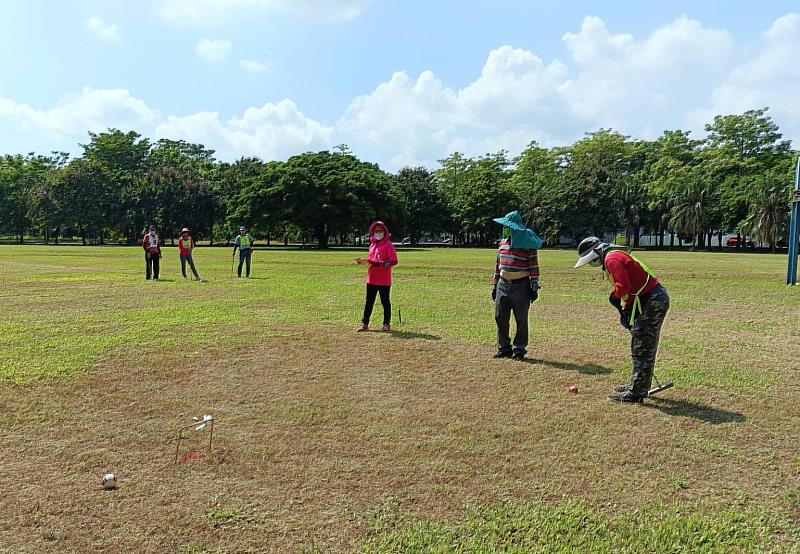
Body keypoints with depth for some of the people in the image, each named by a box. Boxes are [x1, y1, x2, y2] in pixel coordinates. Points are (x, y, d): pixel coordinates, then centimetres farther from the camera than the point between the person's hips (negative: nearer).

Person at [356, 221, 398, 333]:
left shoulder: (388, 245, -9)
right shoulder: (372, 245, 14)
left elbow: (394, 261, -17)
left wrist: (378, 264, -24)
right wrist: (365, 261, 2)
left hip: (384, 280, -6)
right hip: (371, 279, 6)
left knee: (385, 301, 4)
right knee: (369, 301, 9)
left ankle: (387, 324, 15)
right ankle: (364, 323, 14)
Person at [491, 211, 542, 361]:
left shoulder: (527, 242, -9)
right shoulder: (503, 241, 11)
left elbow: (534, 266, -10)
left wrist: (534, 287, -13)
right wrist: (495, 285, 15)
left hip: (521, 286, -6)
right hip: (503, 285, 6)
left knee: (521, 320, 4)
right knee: (500, 318, 8)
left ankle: (519, 350, 14)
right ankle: (504, 348, 20)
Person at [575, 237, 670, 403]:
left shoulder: (612, 258, -14)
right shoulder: (617, 256, 19)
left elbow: (623, 287, -26)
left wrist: (614, 297, -5)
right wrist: (626, 311, 13)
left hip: (651, 302, -11)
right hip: (657, 298, 11)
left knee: (641, 350, -5)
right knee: (645, 349, 18)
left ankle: (635, 393, 0)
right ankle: (637, 387, 30)